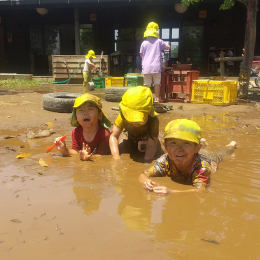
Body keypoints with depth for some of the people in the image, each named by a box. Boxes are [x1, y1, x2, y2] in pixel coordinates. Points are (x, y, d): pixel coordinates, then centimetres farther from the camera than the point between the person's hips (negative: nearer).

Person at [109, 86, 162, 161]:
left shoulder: (153, 120, -39)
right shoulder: (123, 116, -32)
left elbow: (152, 146, -39)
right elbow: (114, 136, -32)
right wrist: (116, 158, -46)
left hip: (148, 143, -2)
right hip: (132, 141, 2)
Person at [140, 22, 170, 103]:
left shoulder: (144, 43, 2)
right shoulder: (159, 41, 1)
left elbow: (141, 55, 9)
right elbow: (168, 47, 13)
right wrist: (162, 48, 30)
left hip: (146, 67, 1)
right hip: (156, 66, 0)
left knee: (147, 84, 5)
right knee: (157, 83, 9)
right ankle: (157, 98, 13)